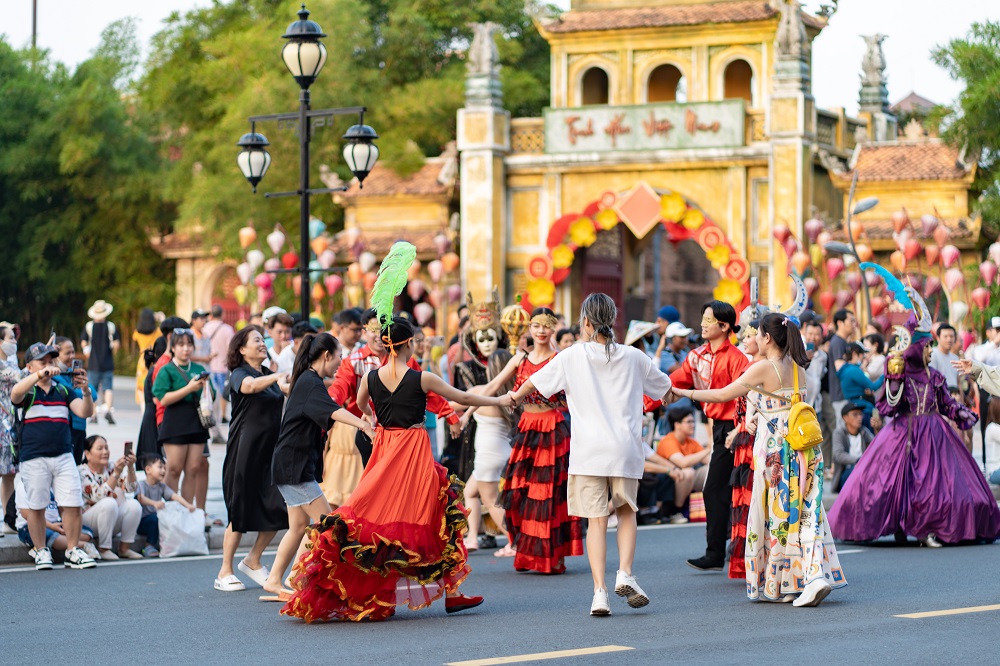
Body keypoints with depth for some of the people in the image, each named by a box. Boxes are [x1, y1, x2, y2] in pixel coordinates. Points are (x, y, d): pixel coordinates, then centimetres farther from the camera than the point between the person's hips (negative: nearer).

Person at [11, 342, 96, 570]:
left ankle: (73, 551, 7)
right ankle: (41, 551, 16)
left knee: (72, 504, -3)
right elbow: (15, 393, -22)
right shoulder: (27, 392, 2)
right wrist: (40, 374, -34)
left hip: (63, 456, 3)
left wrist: (85, 390, -17)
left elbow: (85, 412, 3)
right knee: (36, 507, 3)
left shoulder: (63, 391, 13)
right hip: (33, 458, -3)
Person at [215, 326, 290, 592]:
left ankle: (253, 561, 18)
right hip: (246, 449, -6)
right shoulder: (239, 374, -6)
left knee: (278, 508, -1)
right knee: (241, 510, -5)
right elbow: (250, 386, -29)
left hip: (271, 449, 6)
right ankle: (225, 572, 6)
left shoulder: (269, 374, 16)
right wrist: (278, 377, -44)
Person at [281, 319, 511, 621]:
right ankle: (451, 593, 9)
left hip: (383, 448, 4)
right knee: (434, 521, 4)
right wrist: (500, 401, 14)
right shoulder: (421, 378, -11)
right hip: (413, 451, -4)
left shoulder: (370, 377, 0)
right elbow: (463, 397, -1)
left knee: (374, 516, 8)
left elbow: (361, 403, 23)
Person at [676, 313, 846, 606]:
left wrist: (685, 393, 4)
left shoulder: (762, 369, -10)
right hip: (801, 447, 6)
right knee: (804, 512, 4)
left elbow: (723, 395, -7)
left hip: (774, 447, -6)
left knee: (775, 515, 3)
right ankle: (816, 573, -9)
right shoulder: (798, 369, 9)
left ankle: (777, 584, 7)